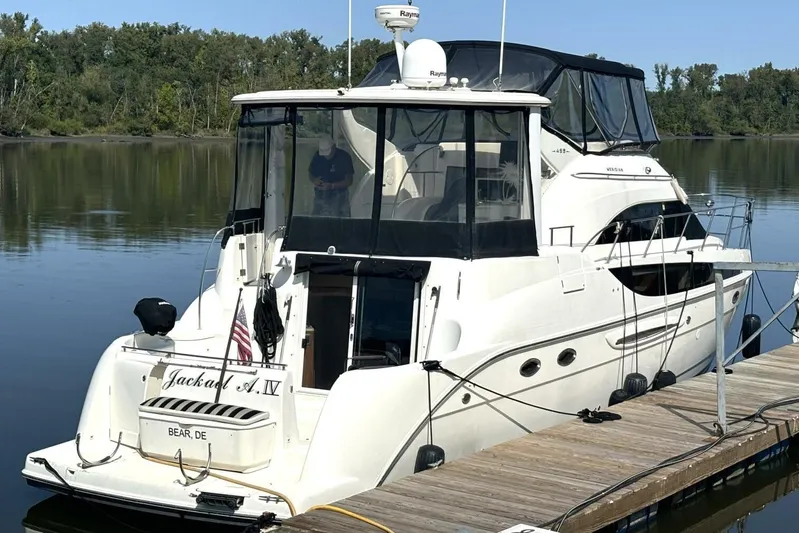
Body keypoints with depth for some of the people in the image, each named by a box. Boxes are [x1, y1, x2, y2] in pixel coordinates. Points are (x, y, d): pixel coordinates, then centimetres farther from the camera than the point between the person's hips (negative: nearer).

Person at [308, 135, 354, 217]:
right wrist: (314, 180, -11)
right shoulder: (318, 156, 0)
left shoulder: (344, 157, -11)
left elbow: (349, 181, -10)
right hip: (320, 195, 4)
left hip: (339, 196, -4)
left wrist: (332, 186, -23)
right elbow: (310, 173, 13)